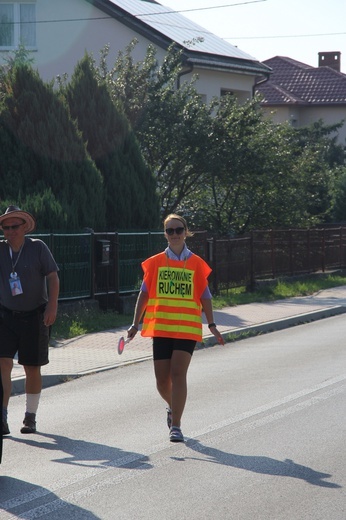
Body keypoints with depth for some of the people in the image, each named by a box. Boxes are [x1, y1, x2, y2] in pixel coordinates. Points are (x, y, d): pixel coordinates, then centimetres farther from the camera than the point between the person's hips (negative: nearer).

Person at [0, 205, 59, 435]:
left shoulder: (38, 247, -6)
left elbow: (53, 276, -7)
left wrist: (52, 306, -15)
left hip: (34, 316, -2)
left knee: (32, 368, 6)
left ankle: (30, 418, 19)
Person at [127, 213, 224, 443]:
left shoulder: (196, 263, 3)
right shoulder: (155, 262, 6)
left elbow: (205, 296, 8)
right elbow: (144, 294, 9)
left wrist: (212, 325, 3)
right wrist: (136, 324, 3)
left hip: (188, 328, -2)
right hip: (161, 328, 2)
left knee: (178, 373, -15)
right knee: (162, 379, 4)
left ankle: (176, 426, -11)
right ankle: (173, 408, 36)